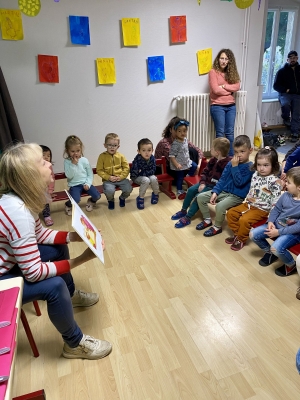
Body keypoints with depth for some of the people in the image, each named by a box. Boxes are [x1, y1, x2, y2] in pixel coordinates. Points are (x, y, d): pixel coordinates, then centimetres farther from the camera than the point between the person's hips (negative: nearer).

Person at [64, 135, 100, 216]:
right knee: (75, 200, -27)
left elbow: (90, 174, 2)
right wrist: (73, 164, -21)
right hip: (74, 185, -2)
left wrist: (88, 184, -12)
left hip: (85, 184, 2)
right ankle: (68, 205, 10)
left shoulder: (84, 160, -2)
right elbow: (69, 176, -16)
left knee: (97, 196, -17)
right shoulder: (67, 162, -6)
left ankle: (91, 201, 21)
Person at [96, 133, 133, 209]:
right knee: (109, 191, -31)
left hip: (121, 178, 2)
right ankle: (111, 200, 8)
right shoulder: (102, 156, -2)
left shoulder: (121, 156, 4)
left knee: (129, 189, -21)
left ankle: (122, 198, 17)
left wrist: (121, 177, -12)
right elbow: (99, 170, -3)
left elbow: (126, 168, 4)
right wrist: (108, 177, -15)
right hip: (108, 180, -2)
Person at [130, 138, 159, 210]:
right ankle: (140, 198, -13)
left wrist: (143, 172, -19)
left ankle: (155, 194, 3)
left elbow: (153, 171, -11)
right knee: (146, 180, -32)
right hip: (137, 177, -4)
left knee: (153, 178, -25)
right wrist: (147, 172, -22)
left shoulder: (152, 158, -14)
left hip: (148, 175, 4)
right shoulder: (137, 159, -28)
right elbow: (134, 173, -29)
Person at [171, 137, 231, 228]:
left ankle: (187, 218, -10)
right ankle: (183, 211, 15)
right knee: (191, 190, -2)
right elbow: (205, 172, 10)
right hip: (207, 183, 9)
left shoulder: (228, 163, -22)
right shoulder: (213, 160, 6)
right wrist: (202, 183, -4)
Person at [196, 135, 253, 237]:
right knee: (200, 197, -2)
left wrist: (235, 166, -21)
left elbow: (239, 182, -23)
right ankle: (207, 219, 16)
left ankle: (217, 227, -5)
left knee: (220, 206, -34)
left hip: (237, 196, -7)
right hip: (224, 191, 7)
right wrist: (215, 192, -3)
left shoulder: (250, 167, -13)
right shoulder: (230, 163, 6)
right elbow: (222, 179, 8)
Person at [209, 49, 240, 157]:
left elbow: (237, 86, -2)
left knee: (230, 132, 5)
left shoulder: (232, 72, 12)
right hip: (217, 106, -5)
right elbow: (215, 90, -13)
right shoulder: (213, 72, -4)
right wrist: (229, 90, -2)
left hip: (231, 106, 5)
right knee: (220, 132, -4)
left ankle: (231, 156, 12)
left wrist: (223, 86, -12)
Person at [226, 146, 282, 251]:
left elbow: (276, 201, -18)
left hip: (262, 209, -8)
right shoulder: (255, 175, 2)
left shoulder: (275, 181, -19)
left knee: (244, 220, -24)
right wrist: (246, 200, 12)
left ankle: (241, 239, 2)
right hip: (249, 204, 8)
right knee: (230, 213, 3)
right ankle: (237, 233, 20)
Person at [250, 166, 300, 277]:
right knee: (253, 234, -4)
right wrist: (270, 221, -9)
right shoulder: (286, 195, -3)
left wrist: (279, 232, -24)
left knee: (276, 248, -31)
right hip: (276, 225, 7)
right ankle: (269, 253, 22)